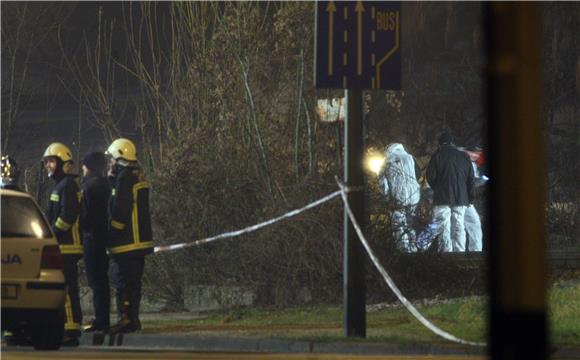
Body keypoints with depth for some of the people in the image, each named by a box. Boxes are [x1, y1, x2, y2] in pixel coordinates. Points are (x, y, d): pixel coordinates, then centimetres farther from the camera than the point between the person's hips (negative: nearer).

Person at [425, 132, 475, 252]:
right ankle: (460, 251, 3)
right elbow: (471, 178, 11)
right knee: (458, 226, 7)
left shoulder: (437, 156, -3)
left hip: (443, 197, -4)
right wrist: (470, 198, 15)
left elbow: (430, 177, -4)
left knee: (444, 228, -3)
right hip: (461, 197, 4)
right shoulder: (464, 156, 9)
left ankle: (446, 251, -9)